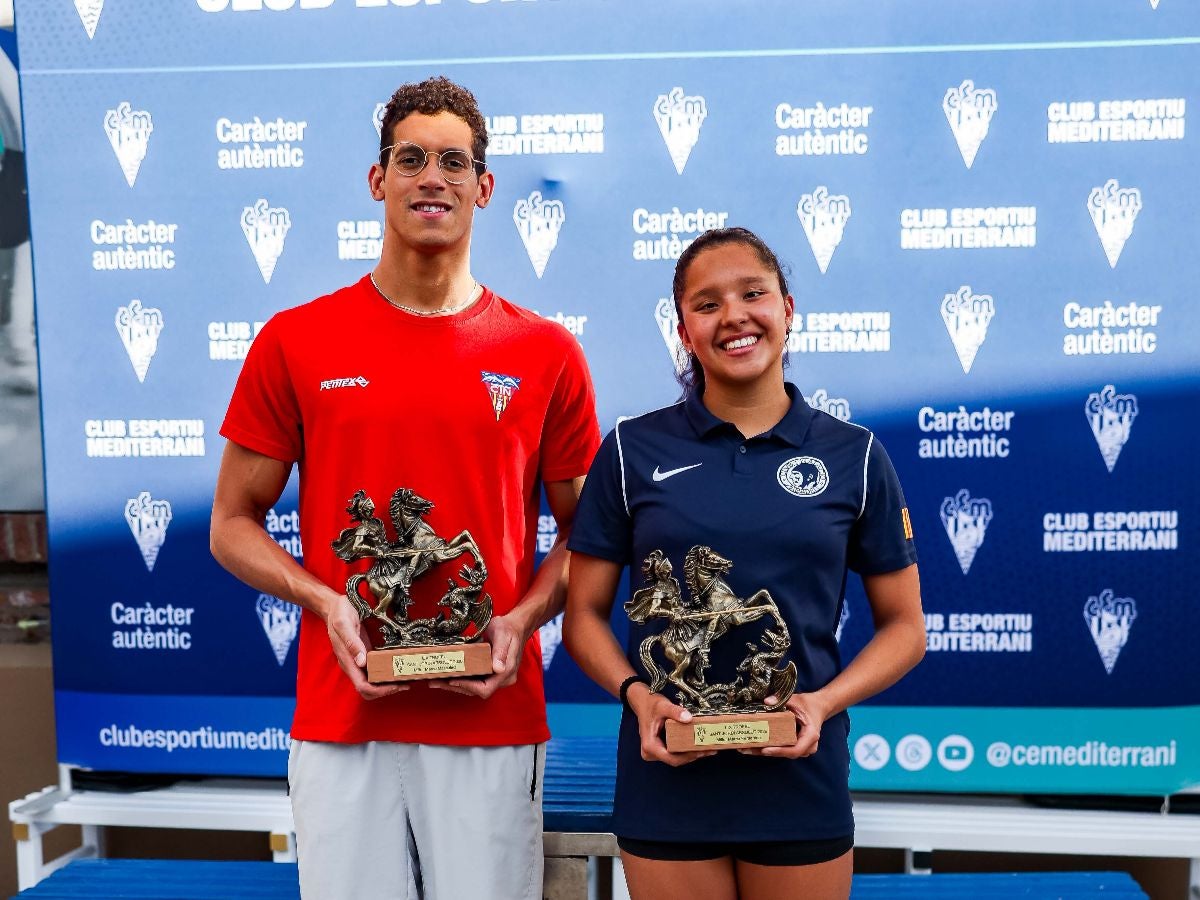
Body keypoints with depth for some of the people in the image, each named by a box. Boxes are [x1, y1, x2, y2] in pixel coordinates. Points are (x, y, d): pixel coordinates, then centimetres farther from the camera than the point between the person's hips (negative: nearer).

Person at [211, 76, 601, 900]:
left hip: (494, 718, 0)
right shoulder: (294, 343, 0)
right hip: (340, 717, 0)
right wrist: (325, 602, -11)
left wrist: (522, 619, -10)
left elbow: (583, 531, 7)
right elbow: (233, 524, 6)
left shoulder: (546, 353, 1)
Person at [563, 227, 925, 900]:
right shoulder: (633, 451, -1)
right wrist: (638, 694, -15)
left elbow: (905, 626, 4)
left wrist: (826, 701, -12)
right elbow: (585, 615, 2)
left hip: (802, 776, 1)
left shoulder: (855, 456, 0)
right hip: (667, 776, 0)